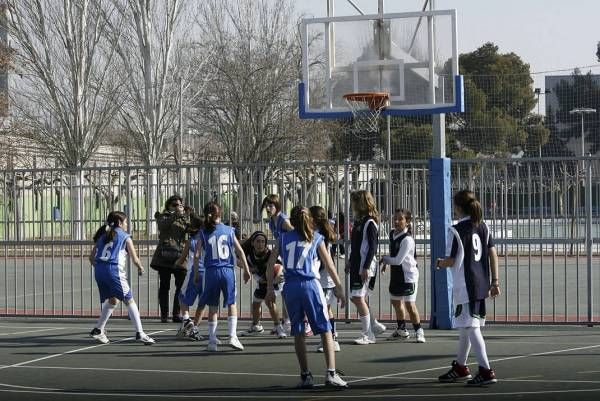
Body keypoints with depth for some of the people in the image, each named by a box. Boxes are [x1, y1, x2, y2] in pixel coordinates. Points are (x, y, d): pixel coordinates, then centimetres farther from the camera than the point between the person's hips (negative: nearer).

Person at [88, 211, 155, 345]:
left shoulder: (102, 235, 20)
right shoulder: (125, 237, 6)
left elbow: (91, 257, 18)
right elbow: (135, 259, 6)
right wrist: (140, 268, 26)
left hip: (99, 270, 6)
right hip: (114, 270, -6)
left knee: (112, 300, 23)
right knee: (129, 301, 0)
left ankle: (98, 330, 21)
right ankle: (140, 333, -7)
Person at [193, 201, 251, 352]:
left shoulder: (203, 233, 1)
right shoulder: (228, 230, 3)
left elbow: (197, 255, -2)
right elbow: (240, 251, 2)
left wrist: (196, 274, 7)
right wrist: (246, 270, 8)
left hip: (211, 272, 0)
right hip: (228, 270, 0)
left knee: (213, 307, 8)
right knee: (231, 304, 12)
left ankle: (212, 342, 9)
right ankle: (232, 337, 1)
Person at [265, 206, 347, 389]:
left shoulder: (283, 238, 12)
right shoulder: (316, 238, 8)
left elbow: (270, 264, 8)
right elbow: (329, 265, 9)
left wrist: (270, 288, 14)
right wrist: (339, 288, 16)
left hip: (290, 287, 2)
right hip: (310, 284, -2)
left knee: (298, 332, 10)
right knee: (325, 329, 1)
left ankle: (305, 376, 9)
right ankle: (331, 373, -9)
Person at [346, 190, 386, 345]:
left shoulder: (370, 223, -13)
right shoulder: (358, 221, 14)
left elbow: (372, 246, -17)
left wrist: (366, 267, -21)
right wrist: (350, 262, 21)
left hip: (365, 267, -9)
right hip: (356, 265, 9)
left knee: (359, 298, -8)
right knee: (356, 297, 11)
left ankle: (368, 335, -2)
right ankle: (375, 325, 22)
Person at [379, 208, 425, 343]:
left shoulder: (407, 239, -22)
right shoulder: (392, 234, 4)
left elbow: (398, 260, -23)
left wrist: (384, 259, -9)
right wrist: (386, 263, 10)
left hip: (408, 275, -9)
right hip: (396, 274, 9)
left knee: (410, 304, -9)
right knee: (395, 301, 19)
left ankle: (419, 331, 5)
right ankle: (401, 330, 35)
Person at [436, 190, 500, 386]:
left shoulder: (456, 230, -12)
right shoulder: (483, 226, 8)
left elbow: (451, 260, -11)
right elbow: (493, 253, 7)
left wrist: (440, 263, 11)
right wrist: (495, 281, 10)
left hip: (464, 287, -8)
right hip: (481, 285, 8)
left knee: (471, 327, -7)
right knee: (466, 326, 20)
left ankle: (486, 370, -15)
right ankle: (460, 367, 32)